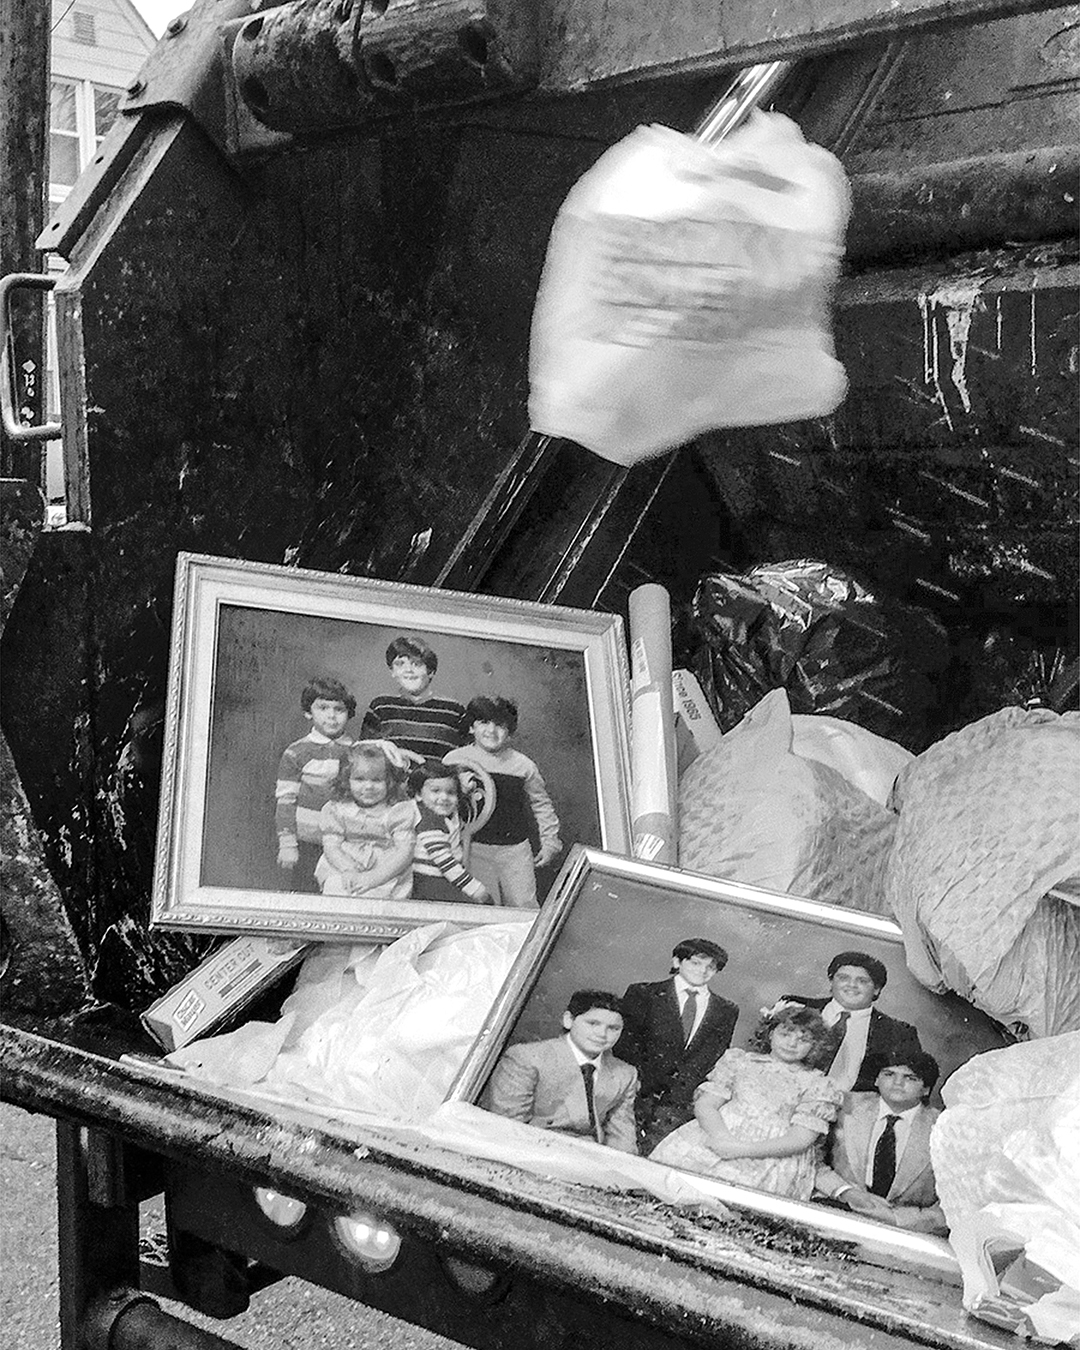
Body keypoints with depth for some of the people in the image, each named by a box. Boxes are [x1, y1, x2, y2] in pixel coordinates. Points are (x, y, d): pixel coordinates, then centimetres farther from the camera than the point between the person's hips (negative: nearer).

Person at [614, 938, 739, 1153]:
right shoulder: (643, 994, 9)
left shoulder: (726, 1012, 16)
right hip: (641, 1092, -1)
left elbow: (711, 1060, 9)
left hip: (684, 1101, 1)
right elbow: (625, 1046, 4)